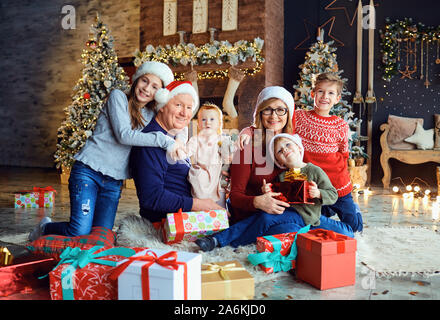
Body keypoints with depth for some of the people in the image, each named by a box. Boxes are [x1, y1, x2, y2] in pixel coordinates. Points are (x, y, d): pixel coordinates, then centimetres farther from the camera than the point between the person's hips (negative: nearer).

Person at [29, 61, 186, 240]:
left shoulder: (150, 115, 13)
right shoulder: (118, 97, -4)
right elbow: (123, 135, -17)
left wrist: (177, 138, -8)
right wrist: (164, 141, -20)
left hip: (114, 182, 6)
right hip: (88, 171, -6)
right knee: (79, 233, -14)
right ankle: (45, 227, 19)